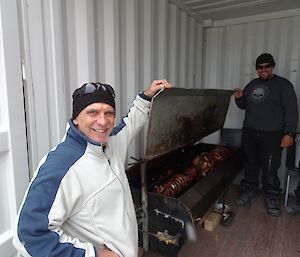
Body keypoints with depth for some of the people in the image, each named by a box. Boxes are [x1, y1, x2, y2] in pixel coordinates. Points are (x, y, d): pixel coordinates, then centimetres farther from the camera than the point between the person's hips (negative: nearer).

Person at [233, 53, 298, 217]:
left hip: (272, 135, -5)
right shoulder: (252, 84, 15)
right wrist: (240, 98, 1)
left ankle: (272, 198, 17)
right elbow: (244, 105, 24)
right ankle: (249, 191, 27)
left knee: (270, 168, -2)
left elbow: (291, 110, -7)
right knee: (250, 165, 12)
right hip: (249, 133, 5)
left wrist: (289, 133, -16)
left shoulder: (283, 84, -1)